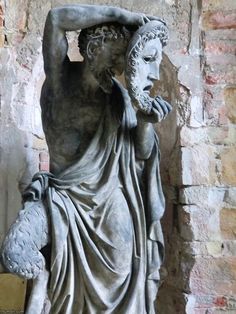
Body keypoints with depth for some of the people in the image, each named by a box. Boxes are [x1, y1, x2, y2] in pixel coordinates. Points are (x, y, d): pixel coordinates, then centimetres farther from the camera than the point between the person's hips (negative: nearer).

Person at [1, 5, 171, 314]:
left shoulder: (117, 94, -3)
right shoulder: (61, 75, -8)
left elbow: (142, 152, -2)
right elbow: (57, 17, -24)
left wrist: (147, 122, -22)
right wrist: (121, 14, -23)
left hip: (109, 197, 2)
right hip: (64, 194, -1)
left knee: (117, 276, 0)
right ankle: (41, 275, 10)